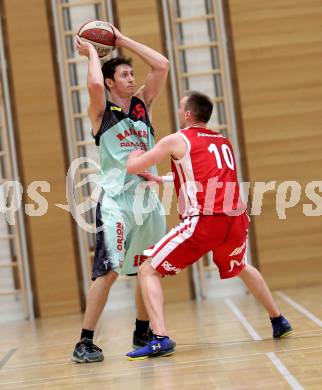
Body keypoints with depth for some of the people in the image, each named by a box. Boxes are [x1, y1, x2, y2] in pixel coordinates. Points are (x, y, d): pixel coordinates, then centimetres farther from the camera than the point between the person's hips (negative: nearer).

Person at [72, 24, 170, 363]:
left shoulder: (142, 103, 13)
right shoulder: (101, 111, -1)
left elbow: (162, 65, 5)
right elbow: (94, 83, -23)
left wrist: (121, 40, 8)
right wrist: (91, 52, -4)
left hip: (147, 196, 6)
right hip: (115, 199, -6)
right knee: (109, 270, -14)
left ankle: (142, 334, 26)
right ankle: (84, 343, -7)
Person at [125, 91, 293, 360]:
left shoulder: (176, 140, 4)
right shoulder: (224, 142, 22)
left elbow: (132, 167, 5)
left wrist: (135, 155, 29)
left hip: (203, 222, -6)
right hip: (236, 219, 6)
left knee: (148, 271, 4)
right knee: (241, 267, 36)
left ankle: (160, 338, -11)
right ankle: (278, 321, 42)